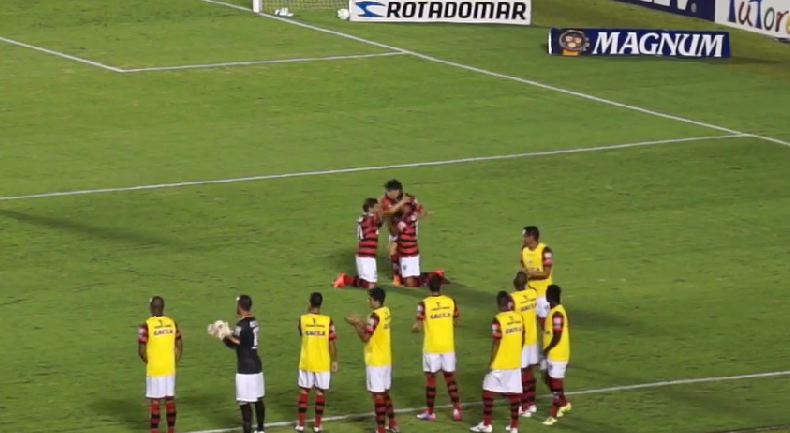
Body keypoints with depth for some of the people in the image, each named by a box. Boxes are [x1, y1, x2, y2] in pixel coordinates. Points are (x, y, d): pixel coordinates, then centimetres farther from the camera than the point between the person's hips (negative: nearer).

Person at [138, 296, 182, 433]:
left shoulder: (146, 326, -14)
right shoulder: (172, 323, 1)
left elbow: (141, 350, -14)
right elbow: (179, 346, 8)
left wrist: (148, 361, 3)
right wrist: (175, 361, 13)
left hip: (154, 370, -4)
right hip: (170, 369, 4)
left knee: (155, 401, 1)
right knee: (170, 399, 12)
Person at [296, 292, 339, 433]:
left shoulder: (302, 319, -8)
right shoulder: (327, 320, -12)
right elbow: (331, 344, -8)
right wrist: (334, 361, 4)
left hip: (306, 362, 1)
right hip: (323, 363, -1)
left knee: (304, 391, 12)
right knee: (321, 392, 9)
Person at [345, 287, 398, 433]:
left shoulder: (375, 316, -21)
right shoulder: (386, 311, 7)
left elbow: (365, 337, -19)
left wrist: (356, 324, -9)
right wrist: (360, 322, 10)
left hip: (375, 361, -9)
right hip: (386, 359, 9)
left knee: (378, 394, -3)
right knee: (385, 392, 19)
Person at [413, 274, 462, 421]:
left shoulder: (424, 304, -15)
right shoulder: (450, 302, -4)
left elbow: (418, 327, -14)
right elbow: (456, 321, 9)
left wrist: (413, 328, 9)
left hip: (431, 347, -3)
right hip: (448, 347, 3)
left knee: (430, 378, 7)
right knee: (450, 378, 13)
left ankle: (430, 412, 14)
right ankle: (456, 410, 11)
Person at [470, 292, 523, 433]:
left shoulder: (498, 320, -17)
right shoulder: (518, 317, 2)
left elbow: (496, 343, -17)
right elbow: (522, 339, 11)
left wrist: (491, 362, -10)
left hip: (500, 363, -6)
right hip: (515, 362, 6)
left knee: (488, 390, 7)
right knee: (514, 392, 8)